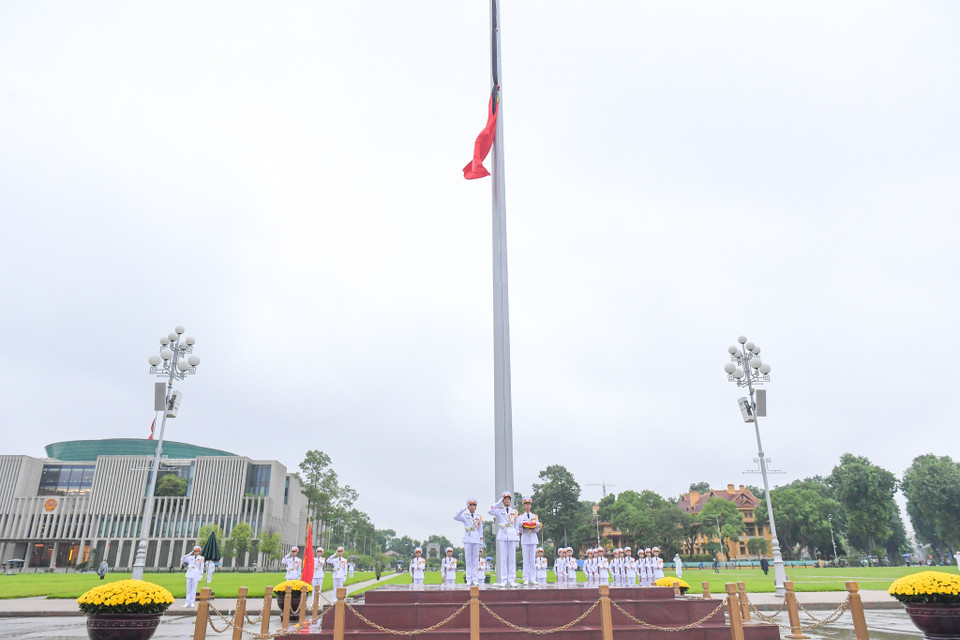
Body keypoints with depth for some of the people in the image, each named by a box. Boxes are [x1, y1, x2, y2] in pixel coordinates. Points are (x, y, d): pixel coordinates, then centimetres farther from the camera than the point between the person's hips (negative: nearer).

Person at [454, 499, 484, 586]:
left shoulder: (479, 517, 10)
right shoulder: (465, 516, 5)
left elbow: (480, 531, 9)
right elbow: (455, 517, -13)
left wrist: (480, 543, 4)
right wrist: (464, 509, -18)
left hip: (476, 540, 1)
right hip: (467, 540, -1)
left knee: (475, 560, 1)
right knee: (468, 560, 0)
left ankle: (475, 579, 5)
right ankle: (469, 580, 4)